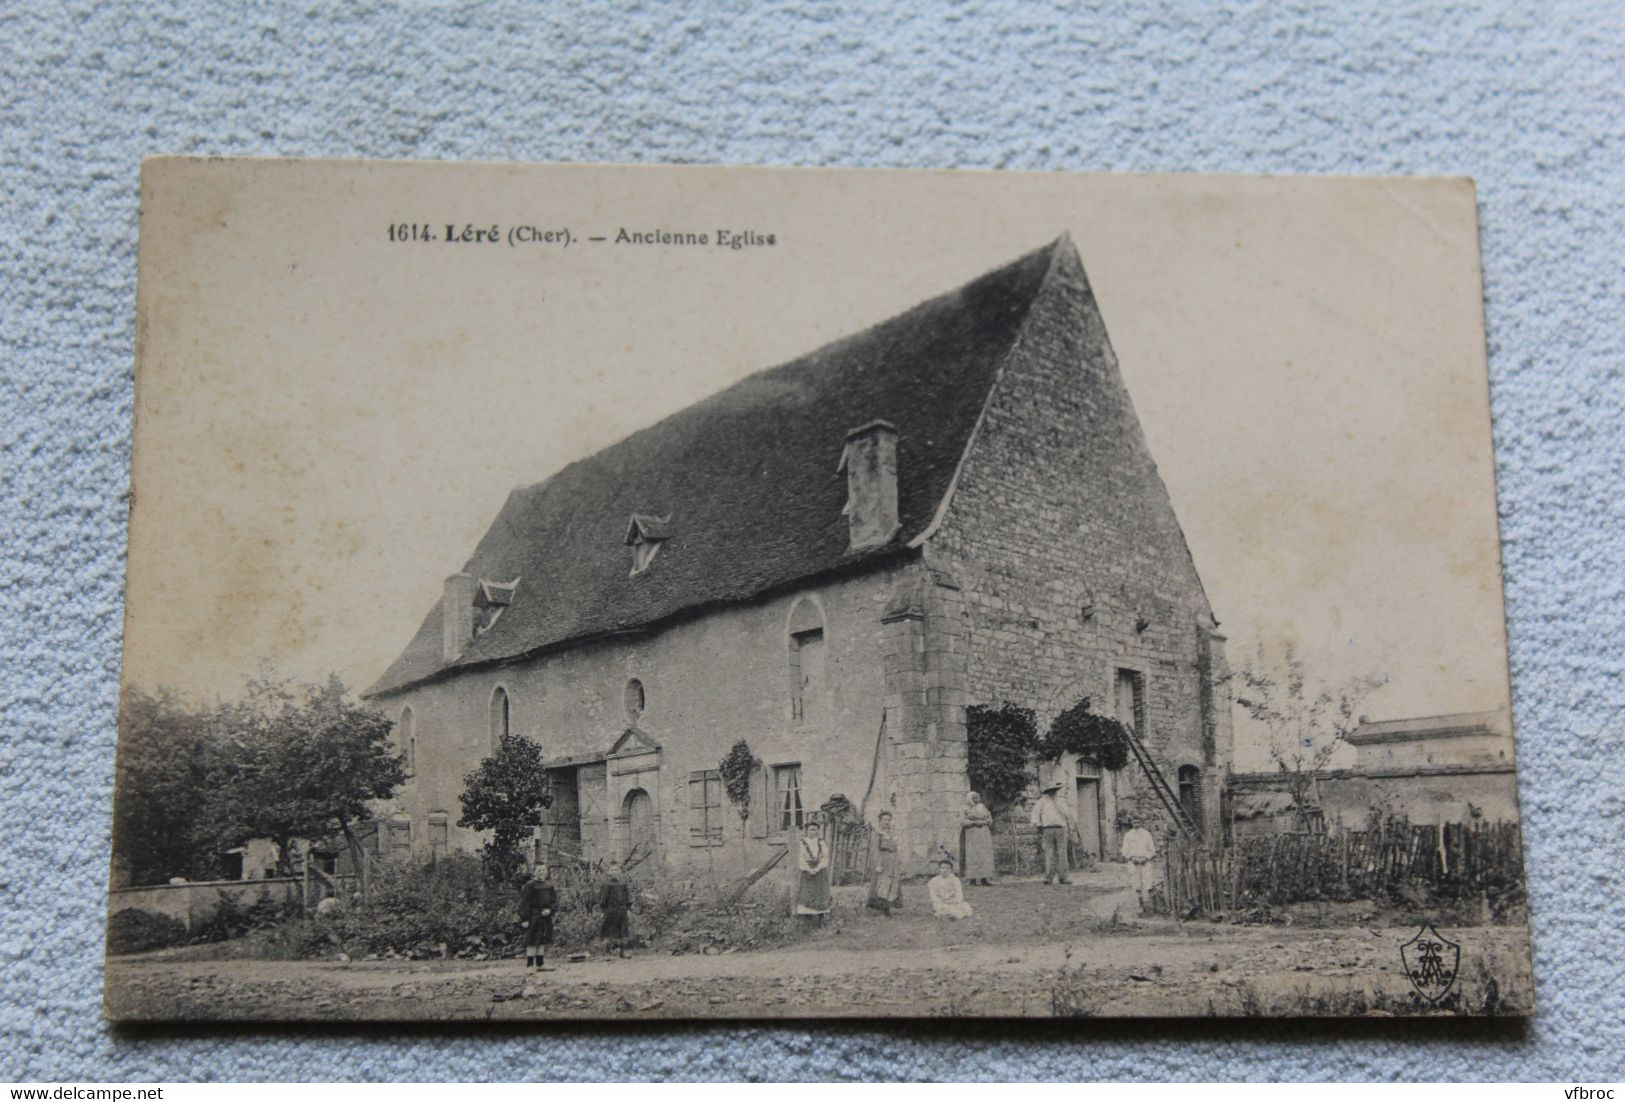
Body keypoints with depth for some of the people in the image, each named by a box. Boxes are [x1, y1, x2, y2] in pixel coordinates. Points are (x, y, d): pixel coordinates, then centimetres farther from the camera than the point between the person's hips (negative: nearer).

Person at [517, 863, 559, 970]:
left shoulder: (549, 885, 10)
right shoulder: (530, 885, -8)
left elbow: (555, 900, 11)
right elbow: (525, 902, -11)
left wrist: (550, 910, -9)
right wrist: (524, 919, -15)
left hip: (546, 916, 6)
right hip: (534, 916, -6)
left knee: (542, 942, 11)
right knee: (532, 942, -7)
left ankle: (540, 965, 18)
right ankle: (529, 966, -4)